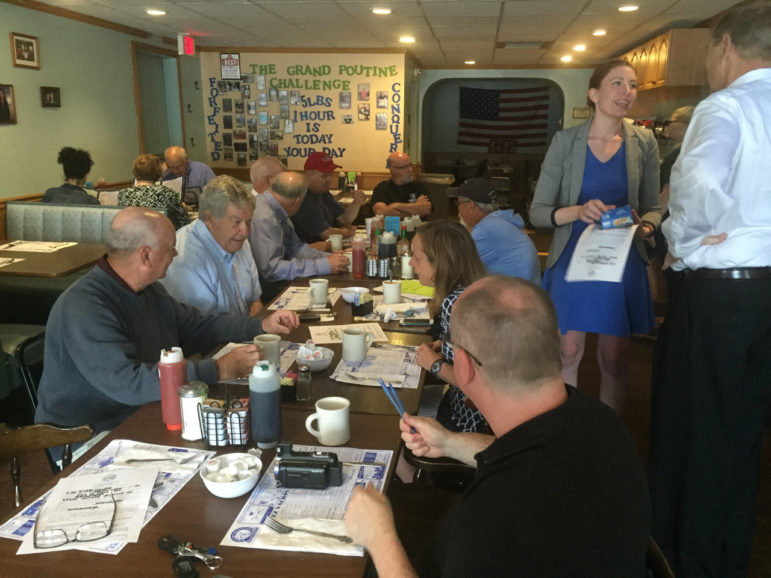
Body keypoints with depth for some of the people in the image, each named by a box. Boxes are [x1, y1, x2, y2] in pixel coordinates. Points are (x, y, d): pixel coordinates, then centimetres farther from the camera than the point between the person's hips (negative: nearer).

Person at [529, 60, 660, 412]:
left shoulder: (643, 143, 2)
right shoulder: (565, 142, -3)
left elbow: (652, 208, 10)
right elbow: (537, 212, -4)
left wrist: (645, 225, -13)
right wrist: (577, 211, -22)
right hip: (571, 260, -1)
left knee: (613, 359, 8)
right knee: (568, 353, 3)